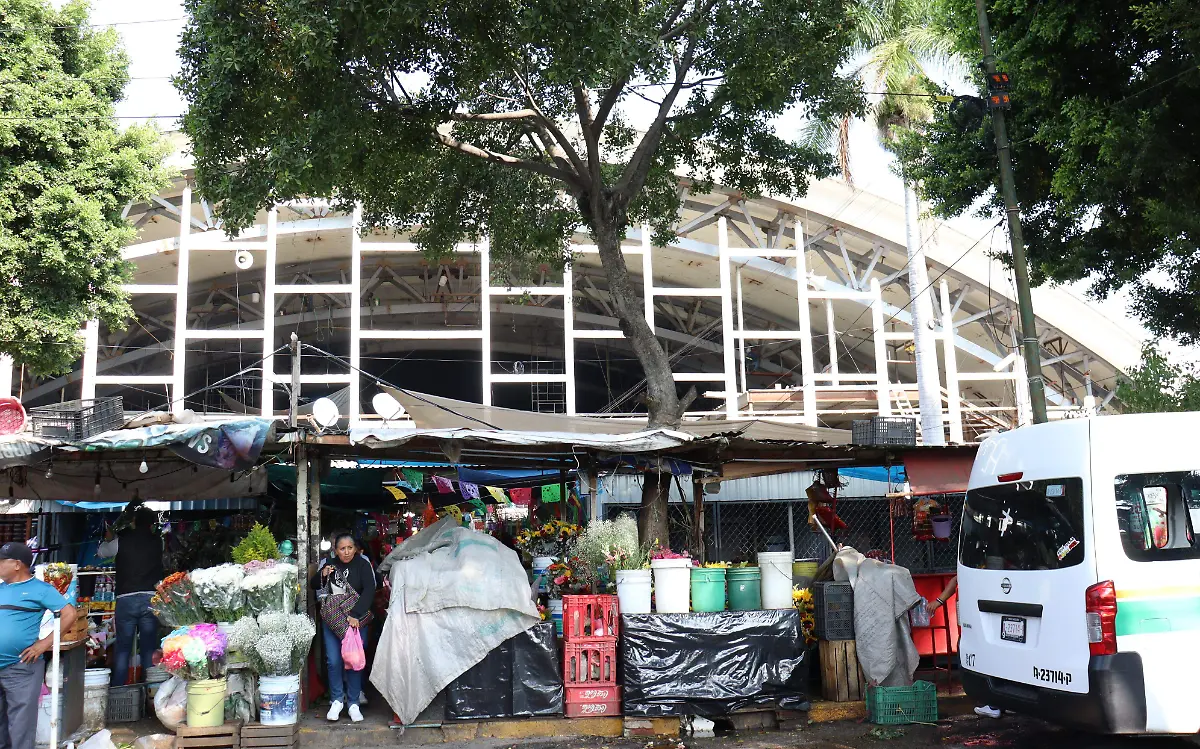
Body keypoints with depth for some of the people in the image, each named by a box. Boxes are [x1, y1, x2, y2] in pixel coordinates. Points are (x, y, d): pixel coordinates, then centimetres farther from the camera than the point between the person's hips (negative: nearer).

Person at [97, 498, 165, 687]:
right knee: (149, 648, 7)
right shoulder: (157, 542, 1)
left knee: (122, 648, 5)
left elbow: (101, 552, 17)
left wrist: (109, 537, 33)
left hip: (126, 599, -1)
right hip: (151, 598, 2)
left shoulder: (122, 541, -2)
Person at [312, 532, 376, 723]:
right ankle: (337, 700, 13)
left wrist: (356, 614, -23)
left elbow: (369, 590, -15)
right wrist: (322, 575, -7)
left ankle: (354, 703, 10)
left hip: (356, 620, -2)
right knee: (334, 661, -1)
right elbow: (314, 586, 15)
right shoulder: (328, 563, 4)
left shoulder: (362, 564, -6)